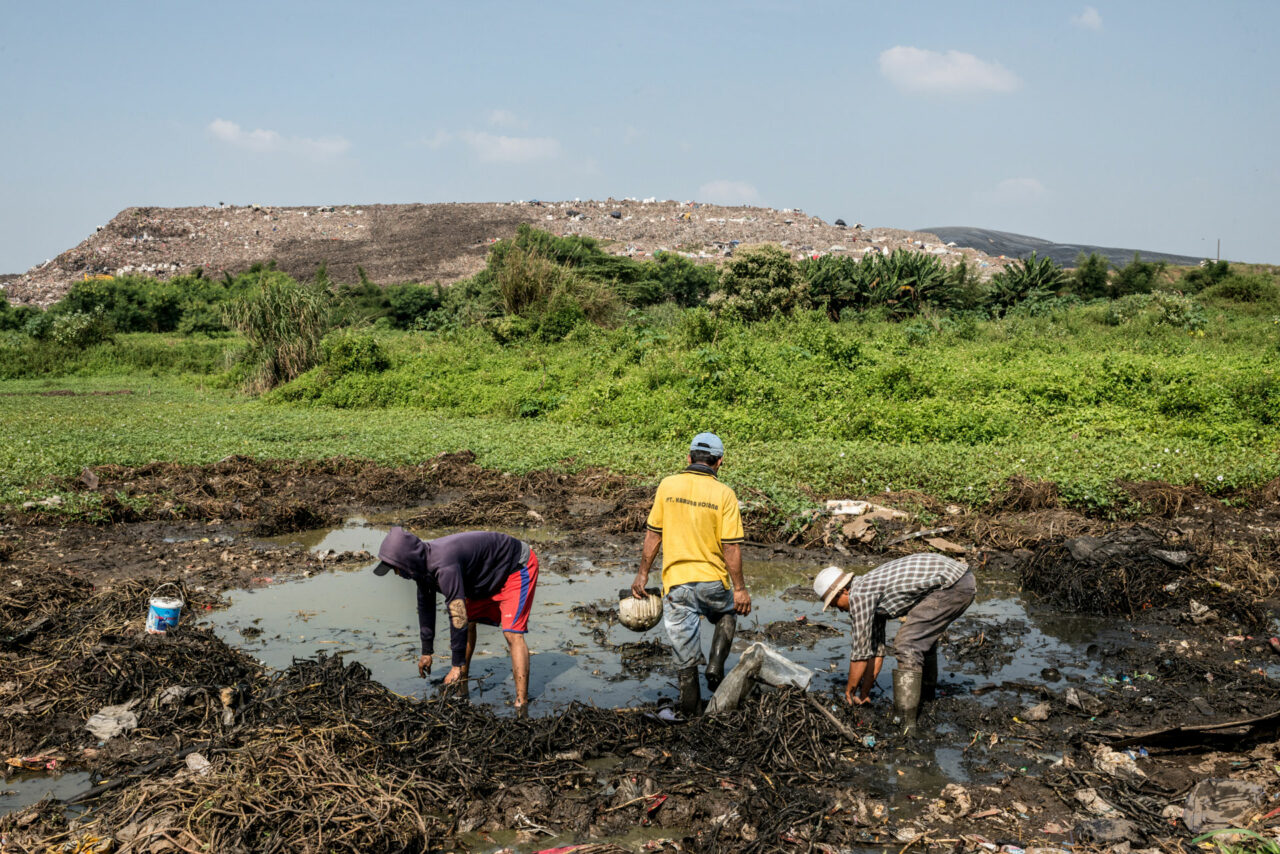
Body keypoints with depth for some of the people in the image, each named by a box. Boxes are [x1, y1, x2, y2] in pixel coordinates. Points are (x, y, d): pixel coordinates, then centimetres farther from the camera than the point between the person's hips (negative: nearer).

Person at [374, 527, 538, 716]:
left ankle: (521, 708, -22)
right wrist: (426, 652, 17)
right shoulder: (423, 562, -5)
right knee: (468, 621, 12)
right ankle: (461, 687, 23)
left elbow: (458, 616, -34)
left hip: (517, 567, -10)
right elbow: (425, 606, 9)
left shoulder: (443, 566, -36)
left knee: (512, 633, -20)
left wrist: (457, 665, -26)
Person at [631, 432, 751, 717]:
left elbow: (653, 535, 1)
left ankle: (689, 706, 22)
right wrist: (739, 588, -3)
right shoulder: (724, 494, -8)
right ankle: (716, 666, 14)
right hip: (712, 580, -1)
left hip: (676, 581, 1)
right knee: (727, 615, 32)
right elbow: (731, 547, -10)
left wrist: (642, 574, 10)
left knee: (683, 647, 12)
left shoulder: (668, 486, -2)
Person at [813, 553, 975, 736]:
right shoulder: (873, 597, 20)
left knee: (907, 647, -10)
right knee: (923, 638, 26)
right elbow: (876, 649, 25)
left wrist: (850, 691, 10)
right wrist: (864, 694, 27)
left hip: (950, 585, -11)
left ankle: (906, 724, -11)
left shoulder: (858, 595, -7)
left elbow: (861, 651, -3)